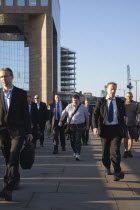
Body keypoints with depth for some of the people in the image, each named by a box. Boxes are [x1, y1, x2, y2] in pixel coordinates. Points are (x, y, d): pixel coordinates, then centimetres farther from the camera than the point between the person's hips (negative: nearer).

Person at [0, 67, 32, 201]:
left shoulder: (21, 93, 4)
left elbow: (25, 113, 5)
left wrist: (29, 132, 2)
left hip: (17, 130, -3)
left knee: (13, 158, -16)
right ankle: (16, 180, 32)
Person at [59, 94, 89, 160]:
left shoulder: (83, 107, 4)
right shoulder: (69, 106, 6)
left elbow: (87, 116, 11)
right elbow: (63, 114, -1)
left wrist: (87, 125, 11)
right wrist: (61, 121, -17)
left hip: (79, 126, -3)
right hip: (71, 126, 3)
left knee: (78, 140, -11)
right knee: (72, 140, 7)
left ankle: (78, 155, -13)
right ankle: (75, 152, 29)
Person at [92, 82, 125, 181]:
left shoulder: (120, 102, 7)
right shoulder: (101, 101, 3)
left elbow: (123, 115, 11)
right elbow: (95, 114, -2)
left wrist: (123, 128, 7)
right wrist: (95, 127, -16)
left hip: (116, 129, -1)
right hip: (105, 129, 1)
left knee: (115, 150, -14)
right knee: (105, 150, 11)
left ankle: (117, 172, -16)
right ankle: (107, 167, 34)